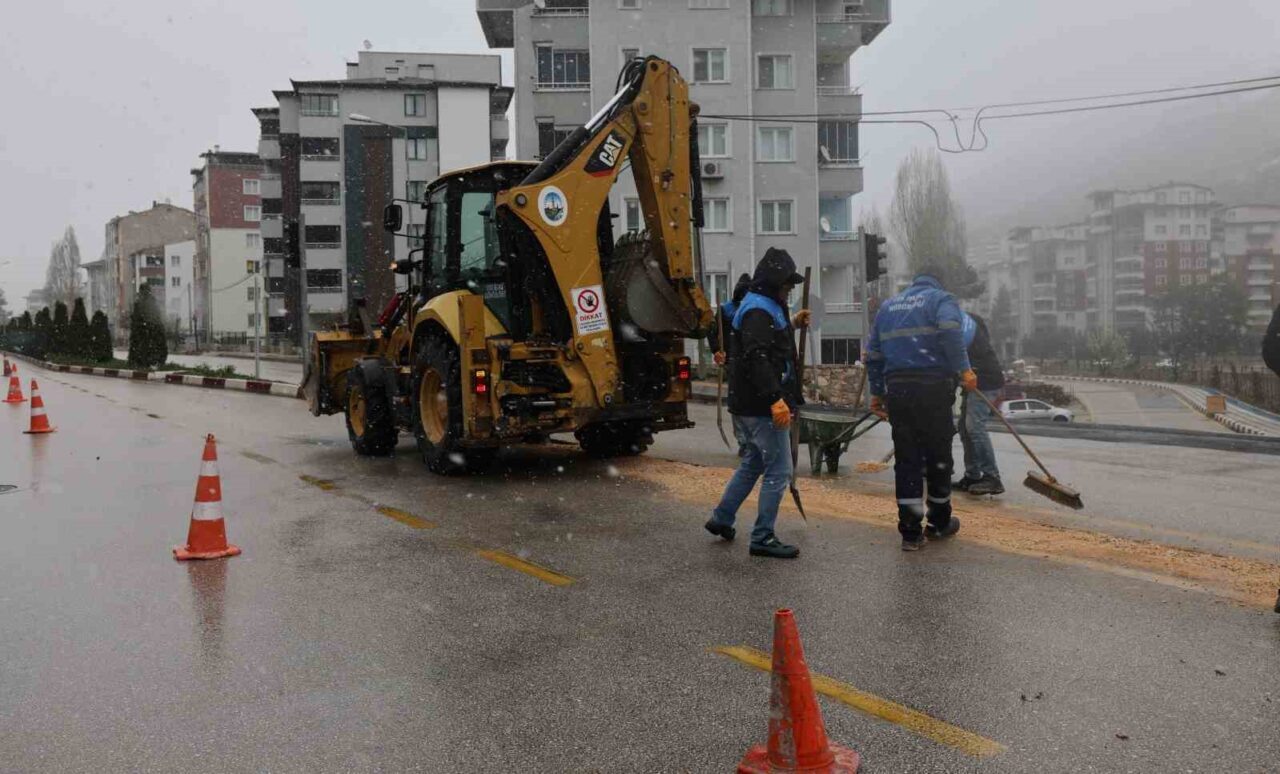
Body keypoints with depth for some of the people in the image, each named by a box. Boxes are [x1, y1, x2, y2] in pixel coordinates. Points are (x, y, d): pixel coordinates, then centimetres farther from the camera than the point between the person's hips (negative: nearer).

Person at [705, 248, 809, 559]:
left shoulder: (765, 307, 17)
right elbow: (757, 358, -28)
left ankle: (722, 519, 32)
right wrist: (775, 399, -34)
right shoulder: (759, 311, -16)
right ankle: (763, 538, 3)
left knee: (753, 463, 23)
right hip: (763, 407, -11)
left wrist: (791, 324, 25)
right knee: (778, 471, -4)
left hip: (751, 406, 11)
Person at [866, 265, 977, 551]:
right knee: (938, 456, 10)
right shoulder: (941, 299, 4)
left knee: (906, 459, 6)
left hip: (896, 388, 4)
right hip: (932, 385, -4)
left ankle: (910, 531, 4)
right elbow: (950, 332, -19)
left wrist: (877, 392, 22)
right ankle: (939, 523, 24)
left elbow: (873, 353, 19)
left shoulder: (888, 305, 21)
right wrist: (963, 369, -19)